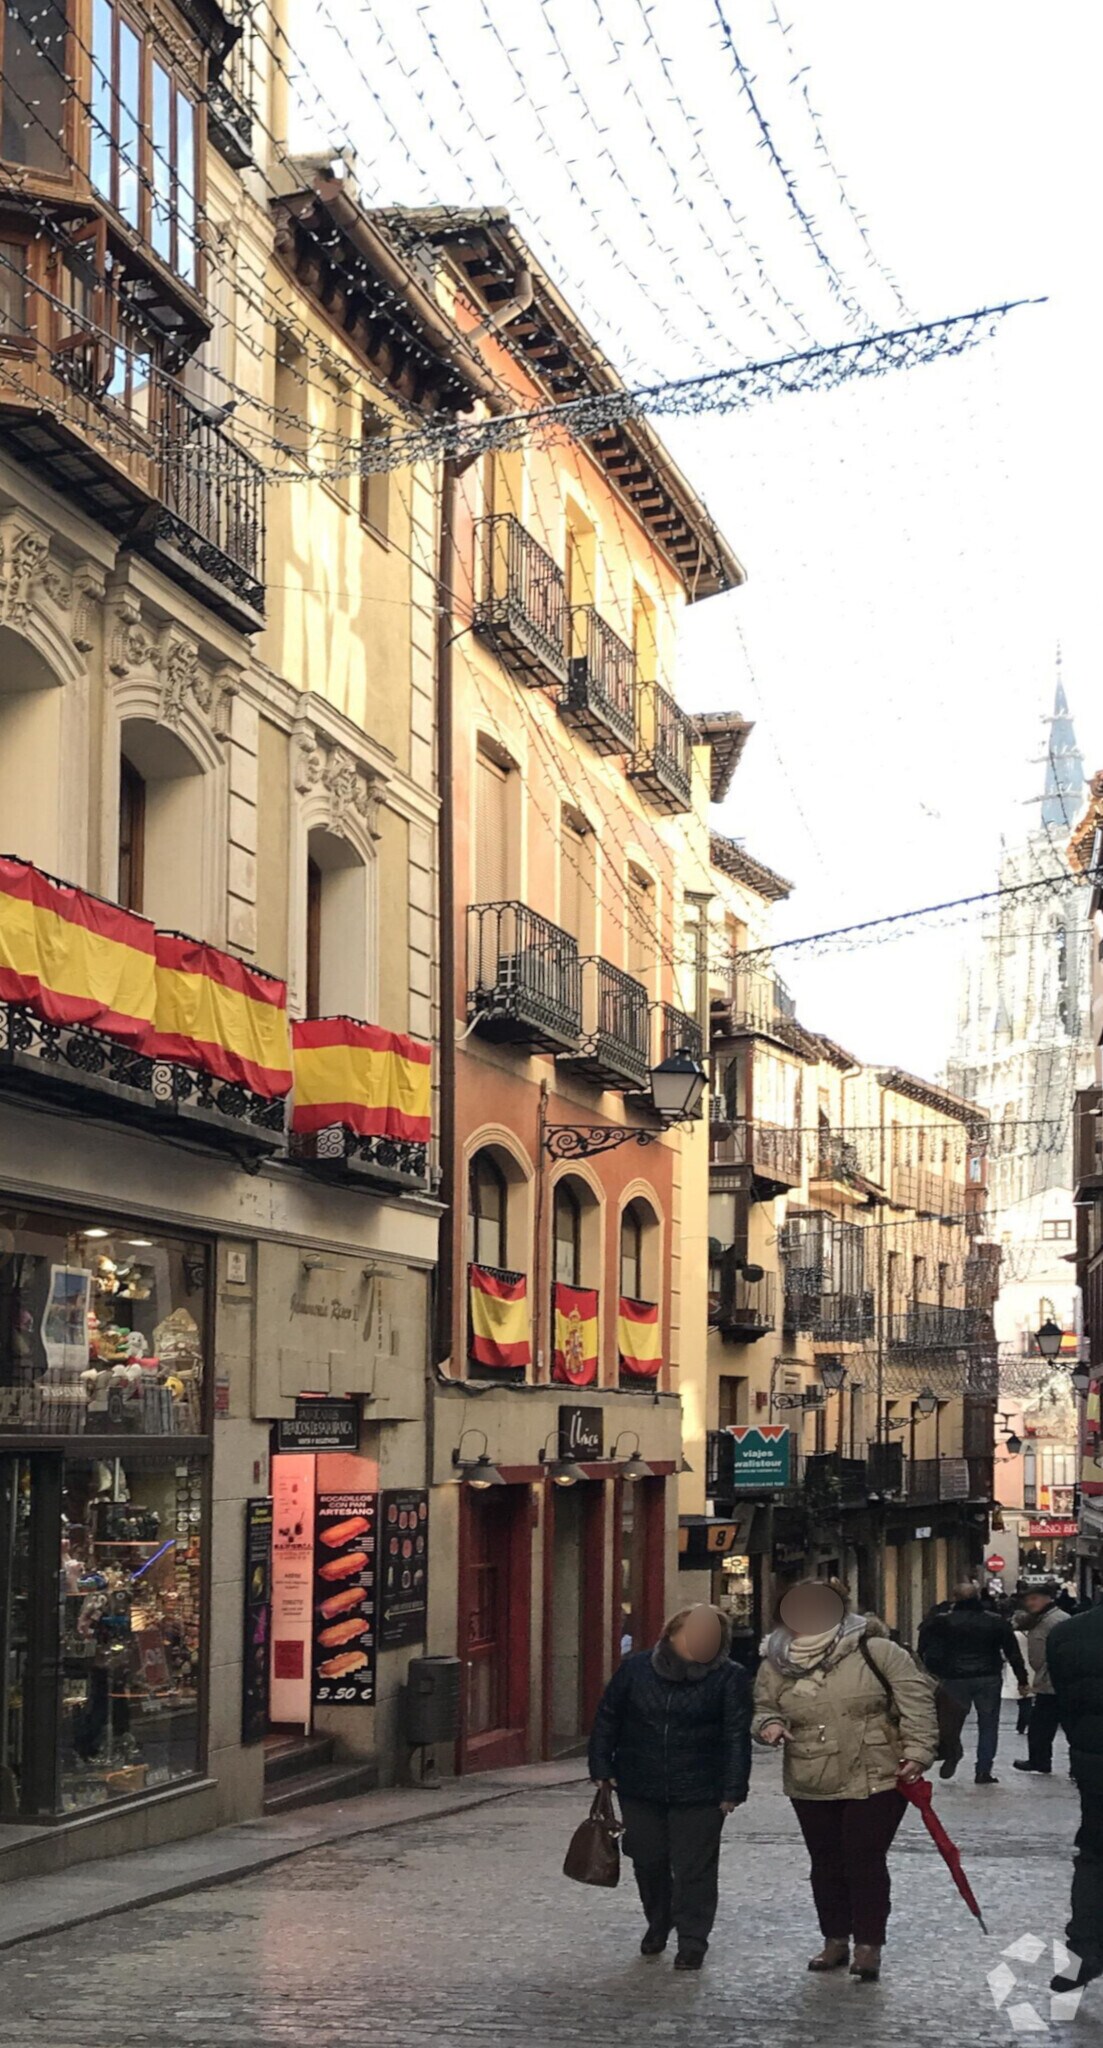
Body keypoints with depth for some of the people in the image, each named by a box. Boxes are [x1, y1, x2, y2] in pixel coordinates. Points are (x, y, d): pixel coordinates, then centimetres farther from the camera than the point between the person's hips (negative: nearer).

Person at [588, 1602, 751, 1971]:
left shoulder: (728, 1679, -8)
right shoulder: (636, 1669, -3)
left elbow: (737, 1737, -6)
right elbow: (607, 1719, 6)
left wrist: (733, 1790, -9)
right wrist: (601, 1767, 3)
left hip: (699, 1794, -3)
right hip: (640, 1788, 3)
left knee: (694, 1868, 0)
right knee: (648, 1861, 13)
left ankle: (692, 1940, 11)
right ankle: (657, 1923, 35)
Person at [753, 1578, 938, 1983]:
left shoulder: (874, 1650, -11)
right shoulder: (777, 1663, 0)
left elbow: (916, 1696, -10)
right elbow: (763, 1706, 14)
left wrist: (917, 1751, -16)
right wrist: (770, 1723, -10)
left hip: (875, 1782, -4)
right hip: (810, 1787, 4)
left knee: (865, 1863, -1)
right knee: (826, 1864, 14)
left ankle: (868, 1946, 12)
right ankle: (835, 1941, 29)